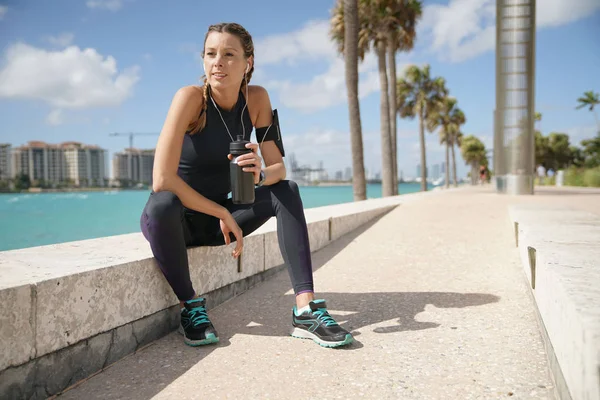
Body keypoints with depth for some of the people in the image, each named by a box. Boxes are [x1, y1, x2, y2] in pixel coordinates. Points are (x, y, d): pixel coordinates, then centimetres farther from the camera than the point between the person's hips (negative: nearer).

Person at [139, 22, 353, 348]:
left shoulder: (257, 98, -6)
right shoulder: (190, 97, -21)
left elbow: (279, 168, -7)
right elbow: (162, 180, -28)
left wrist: (260, 175, -31)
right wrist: (223, 214, -22)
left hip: (218, 216, 5)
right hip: (173, 219, -4)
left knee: (286, 191, -13)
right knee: (163, 204, -37)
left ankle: (306, 310, -21)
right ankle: (190, 305, -13)